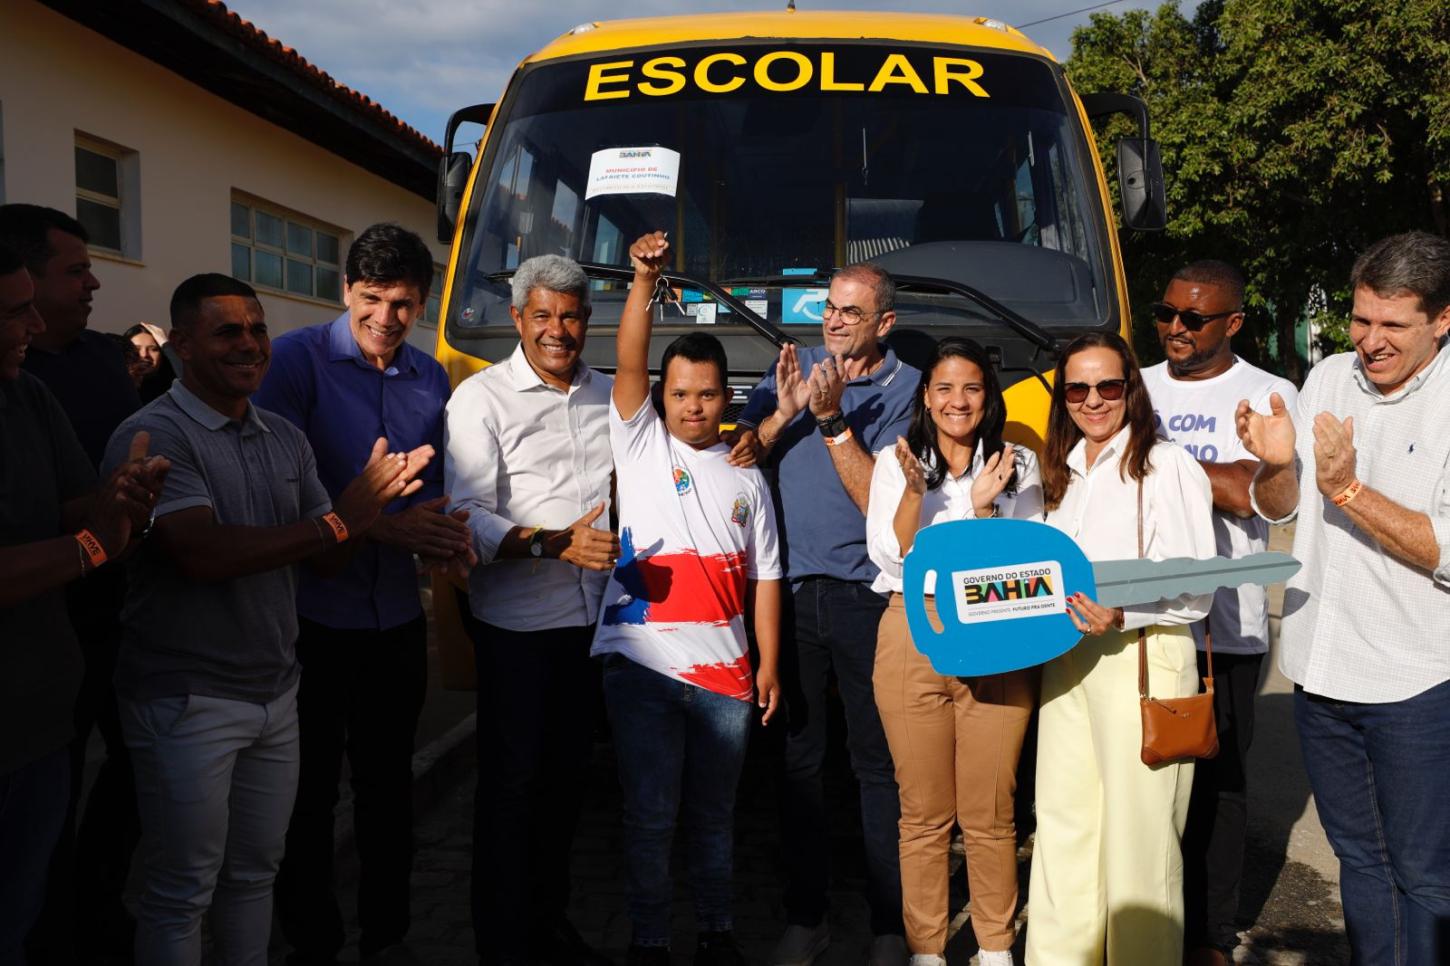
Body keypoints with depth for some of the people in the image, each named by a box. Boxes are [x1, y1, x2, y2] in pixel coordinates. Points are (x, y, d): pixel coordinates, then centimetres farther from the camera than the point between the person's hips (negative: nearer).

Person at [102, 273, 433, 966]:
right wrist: (336, 519, -23)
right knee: (181, 892, 8)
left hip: (275, 693, 6)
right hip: (187, 699, -6)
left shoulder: (287, 440, 9)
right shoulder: (151, 436, -12)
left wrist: (371, 501, -12)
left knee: (255, 872, 17)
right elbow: (203, 553, -24)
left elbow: (326, 558, 8)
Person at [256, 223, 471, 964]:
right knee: (308, 791, 9)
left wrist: (446, 535, -9)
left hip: (396, 618, 5)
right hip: (311, 615, -4)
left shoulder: (430, 379, 7)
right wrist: (380, 527, -23)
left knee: (388, 785, 17)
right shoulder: (297, 359, -9)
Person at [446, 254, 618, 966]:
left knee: (566, 774, 16)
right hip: (516, 624, -5)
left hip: (594, 619, 5)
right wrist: (553, 543, -29)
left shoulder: (610, 395, 10)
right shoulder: (481, 397, -7)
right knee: (511, 782, 4)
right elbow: (468, 517, -16)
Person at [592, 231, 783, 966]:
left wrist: (769, 664, 5)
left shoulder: (745, 477, 12)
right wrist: (644, 281, -20)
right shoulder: (639, 444, 5)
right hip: (643, 664, -2)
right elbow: (628, 365, -10)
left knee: (714, 814, 15)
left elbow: (764, 577, 10)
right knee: (650, 815, 3)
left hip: (724, 671, 3)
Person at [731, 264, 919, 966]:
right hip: (791, 587, 3)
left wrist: (832, 420, -16)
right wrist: (784, 413, -11)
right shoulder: (793, 369, 11)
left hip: (867, 596, -3)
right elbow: (734, 459, 3)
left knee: (879, 762, 3)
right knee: (797, 757, 10)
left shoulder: (908, 391, -1)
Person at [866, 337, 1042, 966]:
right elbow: (892, 556, 0)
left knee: (991, 813, 5)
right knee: (924, 813, 7)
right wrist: (914, 490, -14)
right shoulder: (894, 461, 6)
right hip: (913, 642, 0)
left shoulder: (1018, 465, 8)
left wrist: (985, 507, -12)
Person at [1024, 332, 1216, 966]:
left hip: (1143, 658, -6)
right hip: (1065, 656, 7)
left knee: (1137, 830, 0)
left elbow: (1193, 591, -12)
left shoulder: (1168, 467, -6)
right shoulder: (1062, 473, 16)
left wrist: (1120, 614, -27)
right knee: (1063, 820, 12)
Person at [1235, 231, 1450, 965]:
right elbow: (1276, 509, 8)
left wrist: (1349, 491, -25)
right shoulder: (1329, 379, 4)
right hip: (1321, 666, 5)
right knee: (1360, 859, 19)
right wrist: (1276, 463, -12)